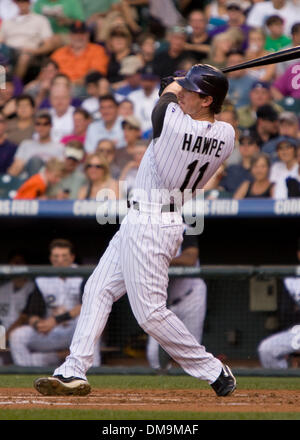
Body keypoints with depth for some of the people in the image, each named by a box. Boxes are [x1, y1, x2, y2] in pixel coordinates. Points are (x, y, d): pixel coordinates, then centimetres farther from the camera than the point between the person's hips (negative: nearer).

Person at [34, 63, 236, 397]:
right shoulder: (226, 136, -4)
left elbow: (169, 91, 1)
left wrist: (176, 85, 22)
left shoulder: (172, 120, -23)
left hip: (149, 225, -9)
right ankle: (74, 372, 15)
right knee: (98, 290, 14)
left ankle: (215, 372, 1)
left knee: (150, 312, -7)